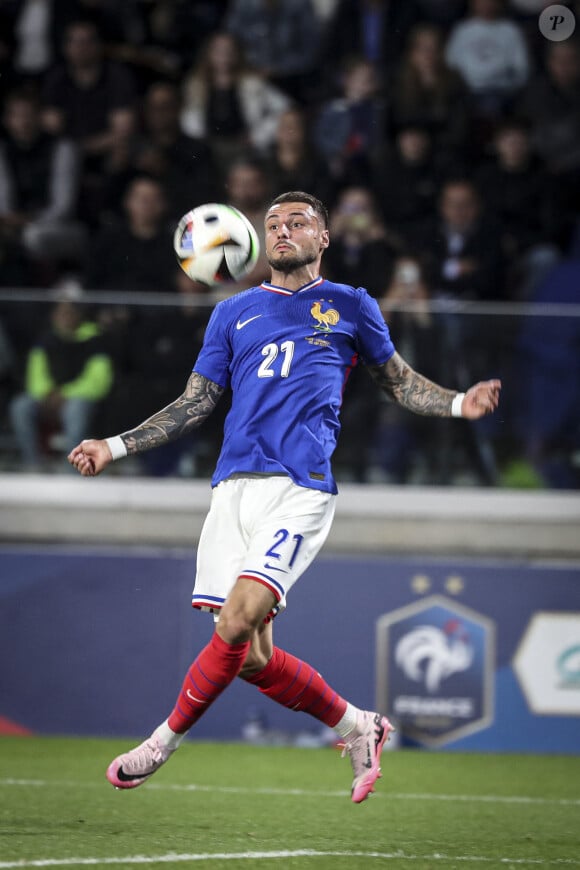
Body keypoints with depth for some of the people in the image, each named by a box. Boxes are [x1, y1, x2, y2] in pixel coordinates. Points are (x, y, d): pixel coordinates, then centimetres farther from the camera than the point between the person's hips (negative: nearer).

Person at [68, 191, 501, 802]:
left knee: (237, 622, -21)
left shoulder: (350, 306, 14)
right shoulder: (234, 313, 20)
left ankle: (165, 741, -4)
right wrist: (113, 448, 13)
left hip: (300, 488, -4)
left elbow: (399, 382, 23)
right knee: (251, 658, -2)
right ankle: (357, 728, 19)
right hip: (235, 486, 4)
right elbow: (194, 404, 21)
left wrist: (458, 404, 3)